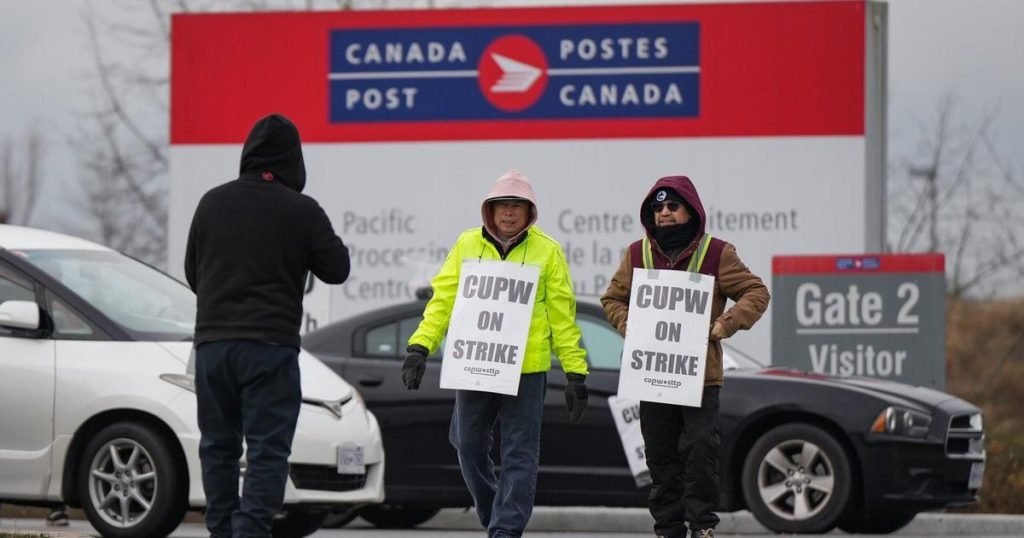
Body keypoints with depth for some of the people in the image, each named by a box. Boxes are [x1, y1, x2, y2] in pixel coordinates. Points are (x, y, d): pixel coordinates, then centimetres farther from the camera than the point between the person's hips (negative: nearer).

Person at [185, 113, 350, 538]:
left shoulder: (213, 202, 7)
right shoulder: (301, 211, -6)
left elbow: (192, 272, 14)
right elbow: (337, 269, 2)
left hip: (212, 342, 4)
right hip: (270, 345, -4)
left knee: (218, 445, 12)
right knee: (267, 448, -4)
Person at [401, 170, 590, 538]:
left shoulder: (547, 251, 1)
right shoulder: (468, 245, 6)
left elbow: (562, 315, 2)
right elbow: (443, 299, 6)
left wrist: (575, 371, -1)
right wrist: (420, 346, -5)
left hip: (526, 369, -3)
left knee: (519, 454, -2)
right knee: (469, 446, 11)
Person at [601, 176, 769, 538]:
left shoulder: (716, 253, 0)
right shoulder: (638, 254, 9)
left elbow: (756, 293, 1)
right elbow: (613, 298, 17)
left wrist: (726, 323, -14)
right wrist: (628, 325, -4)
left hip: (701, 372, -3)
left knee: (701, 447, -8)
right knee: (660, 454, 6)